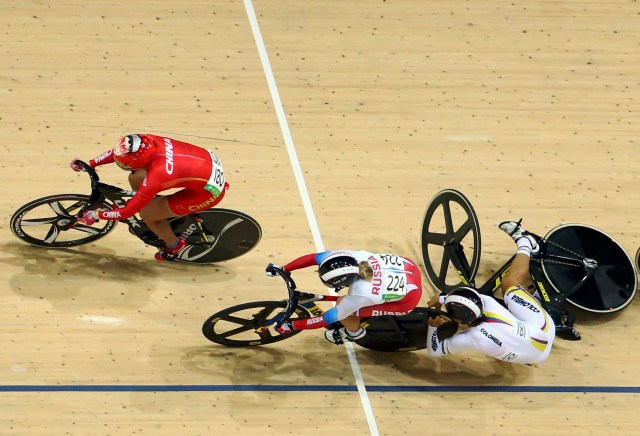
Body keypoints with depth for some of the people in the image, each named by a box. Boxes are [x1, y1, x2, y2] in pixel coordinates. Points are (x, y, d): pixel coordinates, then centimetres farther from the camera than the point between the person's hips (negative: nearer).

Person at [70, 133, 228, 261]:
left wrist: (96, 215, -6)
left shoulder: (155, 178, -32)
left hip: (209, 190, -7)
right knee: (135, 179, 5)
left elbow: (127, 212, -19)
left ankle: (174, 246, 25)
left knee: (146, 213, -1)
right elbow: (119, 152, 6)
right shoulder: (147, 142, -17)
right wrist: (89, 164, 7)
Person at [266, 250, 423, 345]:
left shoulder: (358, 295, -32)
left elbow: (326, 320, -19)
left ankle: (354, 332, 22)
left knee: (342, 311, -8)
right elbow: (312, 258, -11)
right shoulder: (349, 257, -23)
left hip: (408, 297, -6)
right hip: (406, 267, 6)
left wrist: (291, 325, -10)